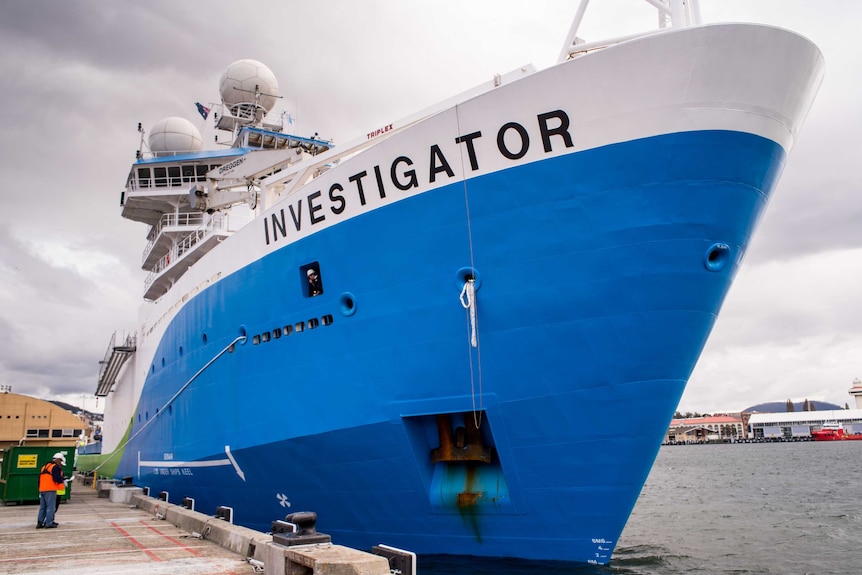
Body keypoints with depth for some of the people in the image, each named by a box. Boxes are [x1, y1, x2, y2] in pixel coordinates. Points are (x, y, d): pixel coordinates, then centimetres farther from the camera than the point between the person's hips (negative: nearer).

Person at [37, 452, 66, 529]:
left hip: (42, 490, 9)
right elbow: (57, 479, -16)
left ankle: (40, 523, 15)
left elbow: (40, 479, 24)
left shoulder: (45, 466, 21)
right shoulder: (55, 467, -8)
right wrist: (63, 483, 1)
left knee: (42, 507, 14)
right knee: (51, 507, -4)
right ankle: (49, 523, -4)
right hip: (50, 490, -9)